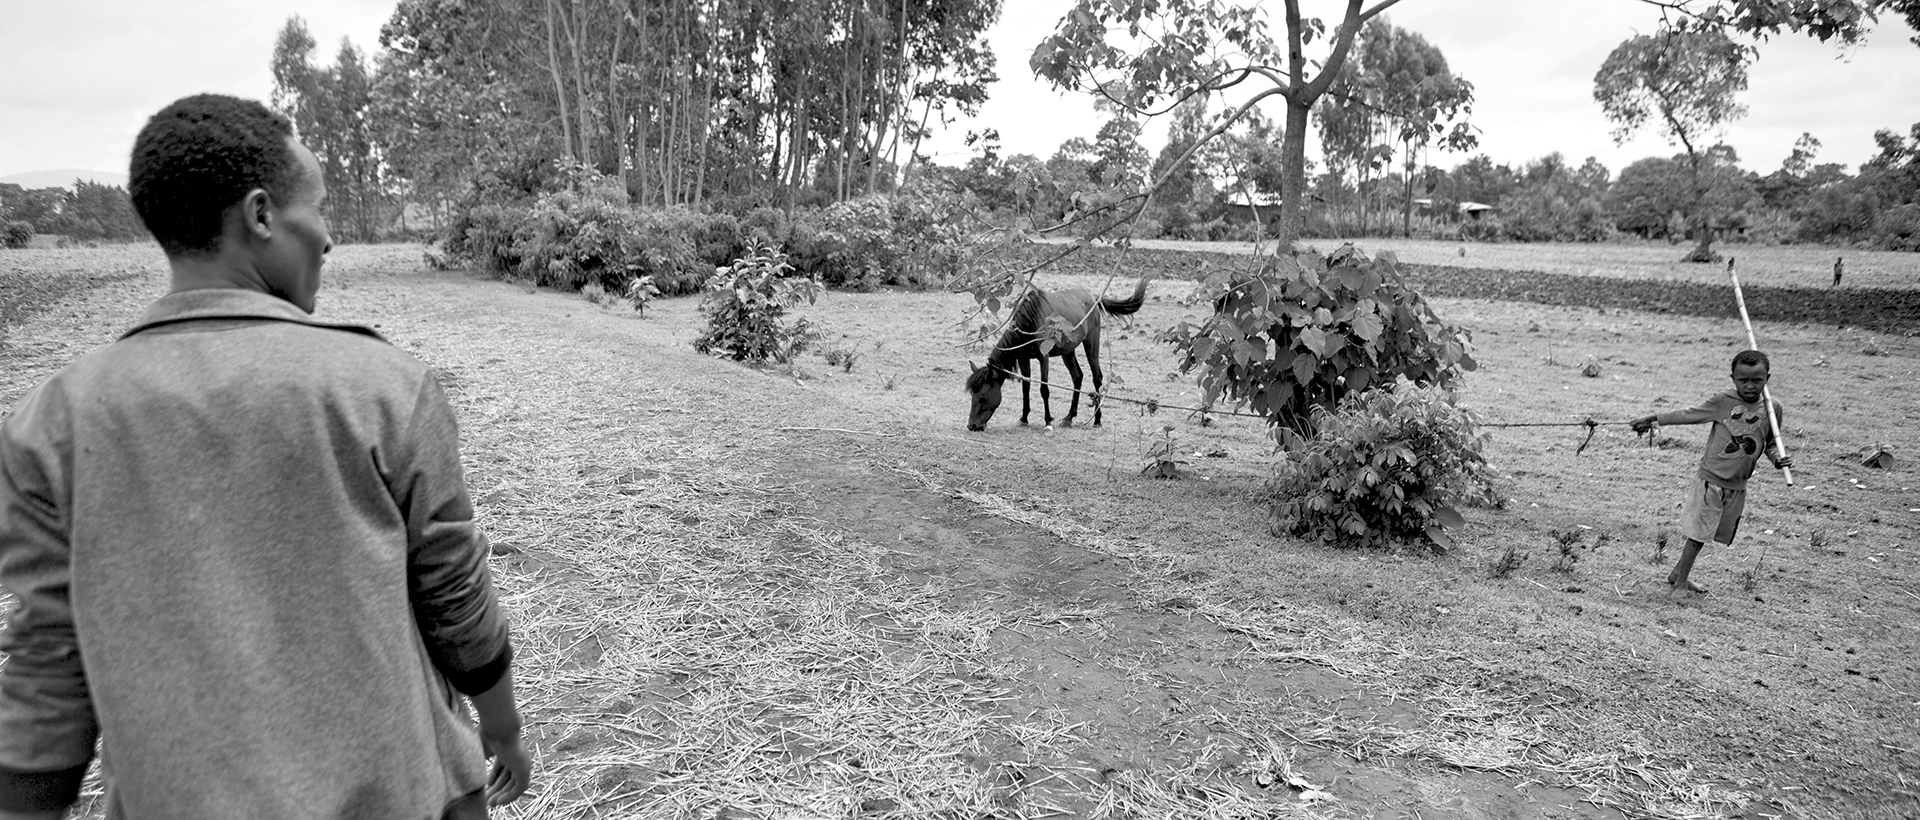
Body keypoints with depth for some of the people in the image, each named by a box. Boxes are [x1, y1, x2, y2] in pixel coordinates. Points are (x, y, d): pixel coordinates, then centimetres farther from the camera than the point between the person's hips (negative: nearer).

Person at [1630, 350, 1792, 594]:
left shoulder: (1773, 409, 1)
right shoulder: (1722, 402, -9)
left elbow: (1771, 443, 11)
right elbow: (1688, 415, -1)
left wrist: (1778, 459, -9)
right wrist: (1653, 419, 0)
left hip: (1738, 487, 4)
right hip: (1710, 480, -4)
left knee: (1703, 533, 11)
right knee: (1698, 533, -1)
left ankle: (1677, 573, 25)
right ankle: (1681, 582, 10)